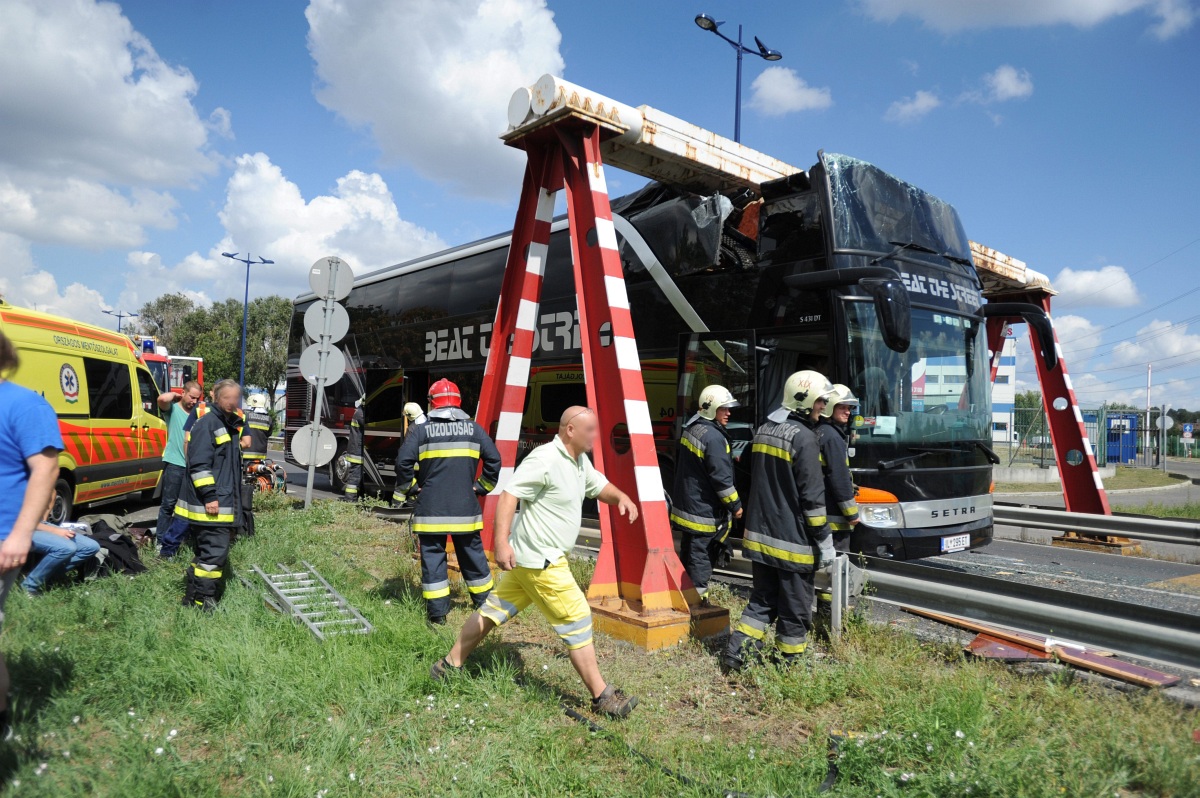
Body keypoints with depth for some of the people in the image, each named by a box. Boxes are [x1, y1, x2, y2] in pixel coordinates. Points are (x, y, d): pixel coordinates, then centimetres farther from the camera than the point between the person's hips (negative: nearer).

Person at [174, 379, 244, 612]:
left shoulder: (231, 425, 17)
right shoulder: (208, 423, -13)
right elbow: (199, 463, -20)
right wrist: (209, 496, -23)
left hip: (223, 503, 10)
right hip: (209, 504, -10)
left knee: (206, 551, 16)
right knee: (215, 551, -9)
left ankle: (193, 596, 26)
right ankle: (203, 601, -2)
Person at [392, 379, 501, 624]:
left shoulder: (421, 431, -1)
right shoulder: (474, 429, 5)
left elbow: (404, 462, -7)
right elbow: (494, 459, 3)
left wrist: (402, 492, 8)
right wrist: (483, 487, 16)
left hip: (431, 509, -2)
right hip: (465, 507, 2)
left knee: (433, 556, 6)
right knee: (472, 554, 15)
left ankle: (437, 612, 7)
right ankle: (485, 602, 27)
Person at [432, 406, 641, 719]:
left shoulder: (579, 461, 10)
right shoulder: (544, 459, -21)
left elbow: (599, 486, 22)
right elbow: (509, 494, -24)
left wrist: (621, 497, 1)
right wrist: (502, 542, -31)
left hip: (533, 558, 10)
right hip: (540, 560, -10)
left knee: (495, 610, 17)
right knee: (577, 622, -3)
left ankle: (450, 665, 29)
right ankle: (602, 696, 8)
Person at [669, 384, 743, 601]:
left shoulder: (691, 428, 8)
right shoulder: (714, 437, -21)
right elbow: (721, 477, -21)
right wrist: (735, 505, -10)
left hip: (685, 504, 10)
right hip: (704, 510, -10)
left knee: (688, 554, 18)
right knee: (702, 556, -1)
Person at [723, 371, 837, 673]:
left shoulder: (763, 431, 10)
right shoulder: (803, 437, -16)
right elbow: (812, 496, -17)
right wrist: (824, 541, -10)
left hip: (759, 534, 8)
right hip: (791, 541, -7)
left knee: (762, 599, 18)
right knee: (795, 608, 8)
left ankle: (736, 653, 12)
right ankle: (790, 664, 20)